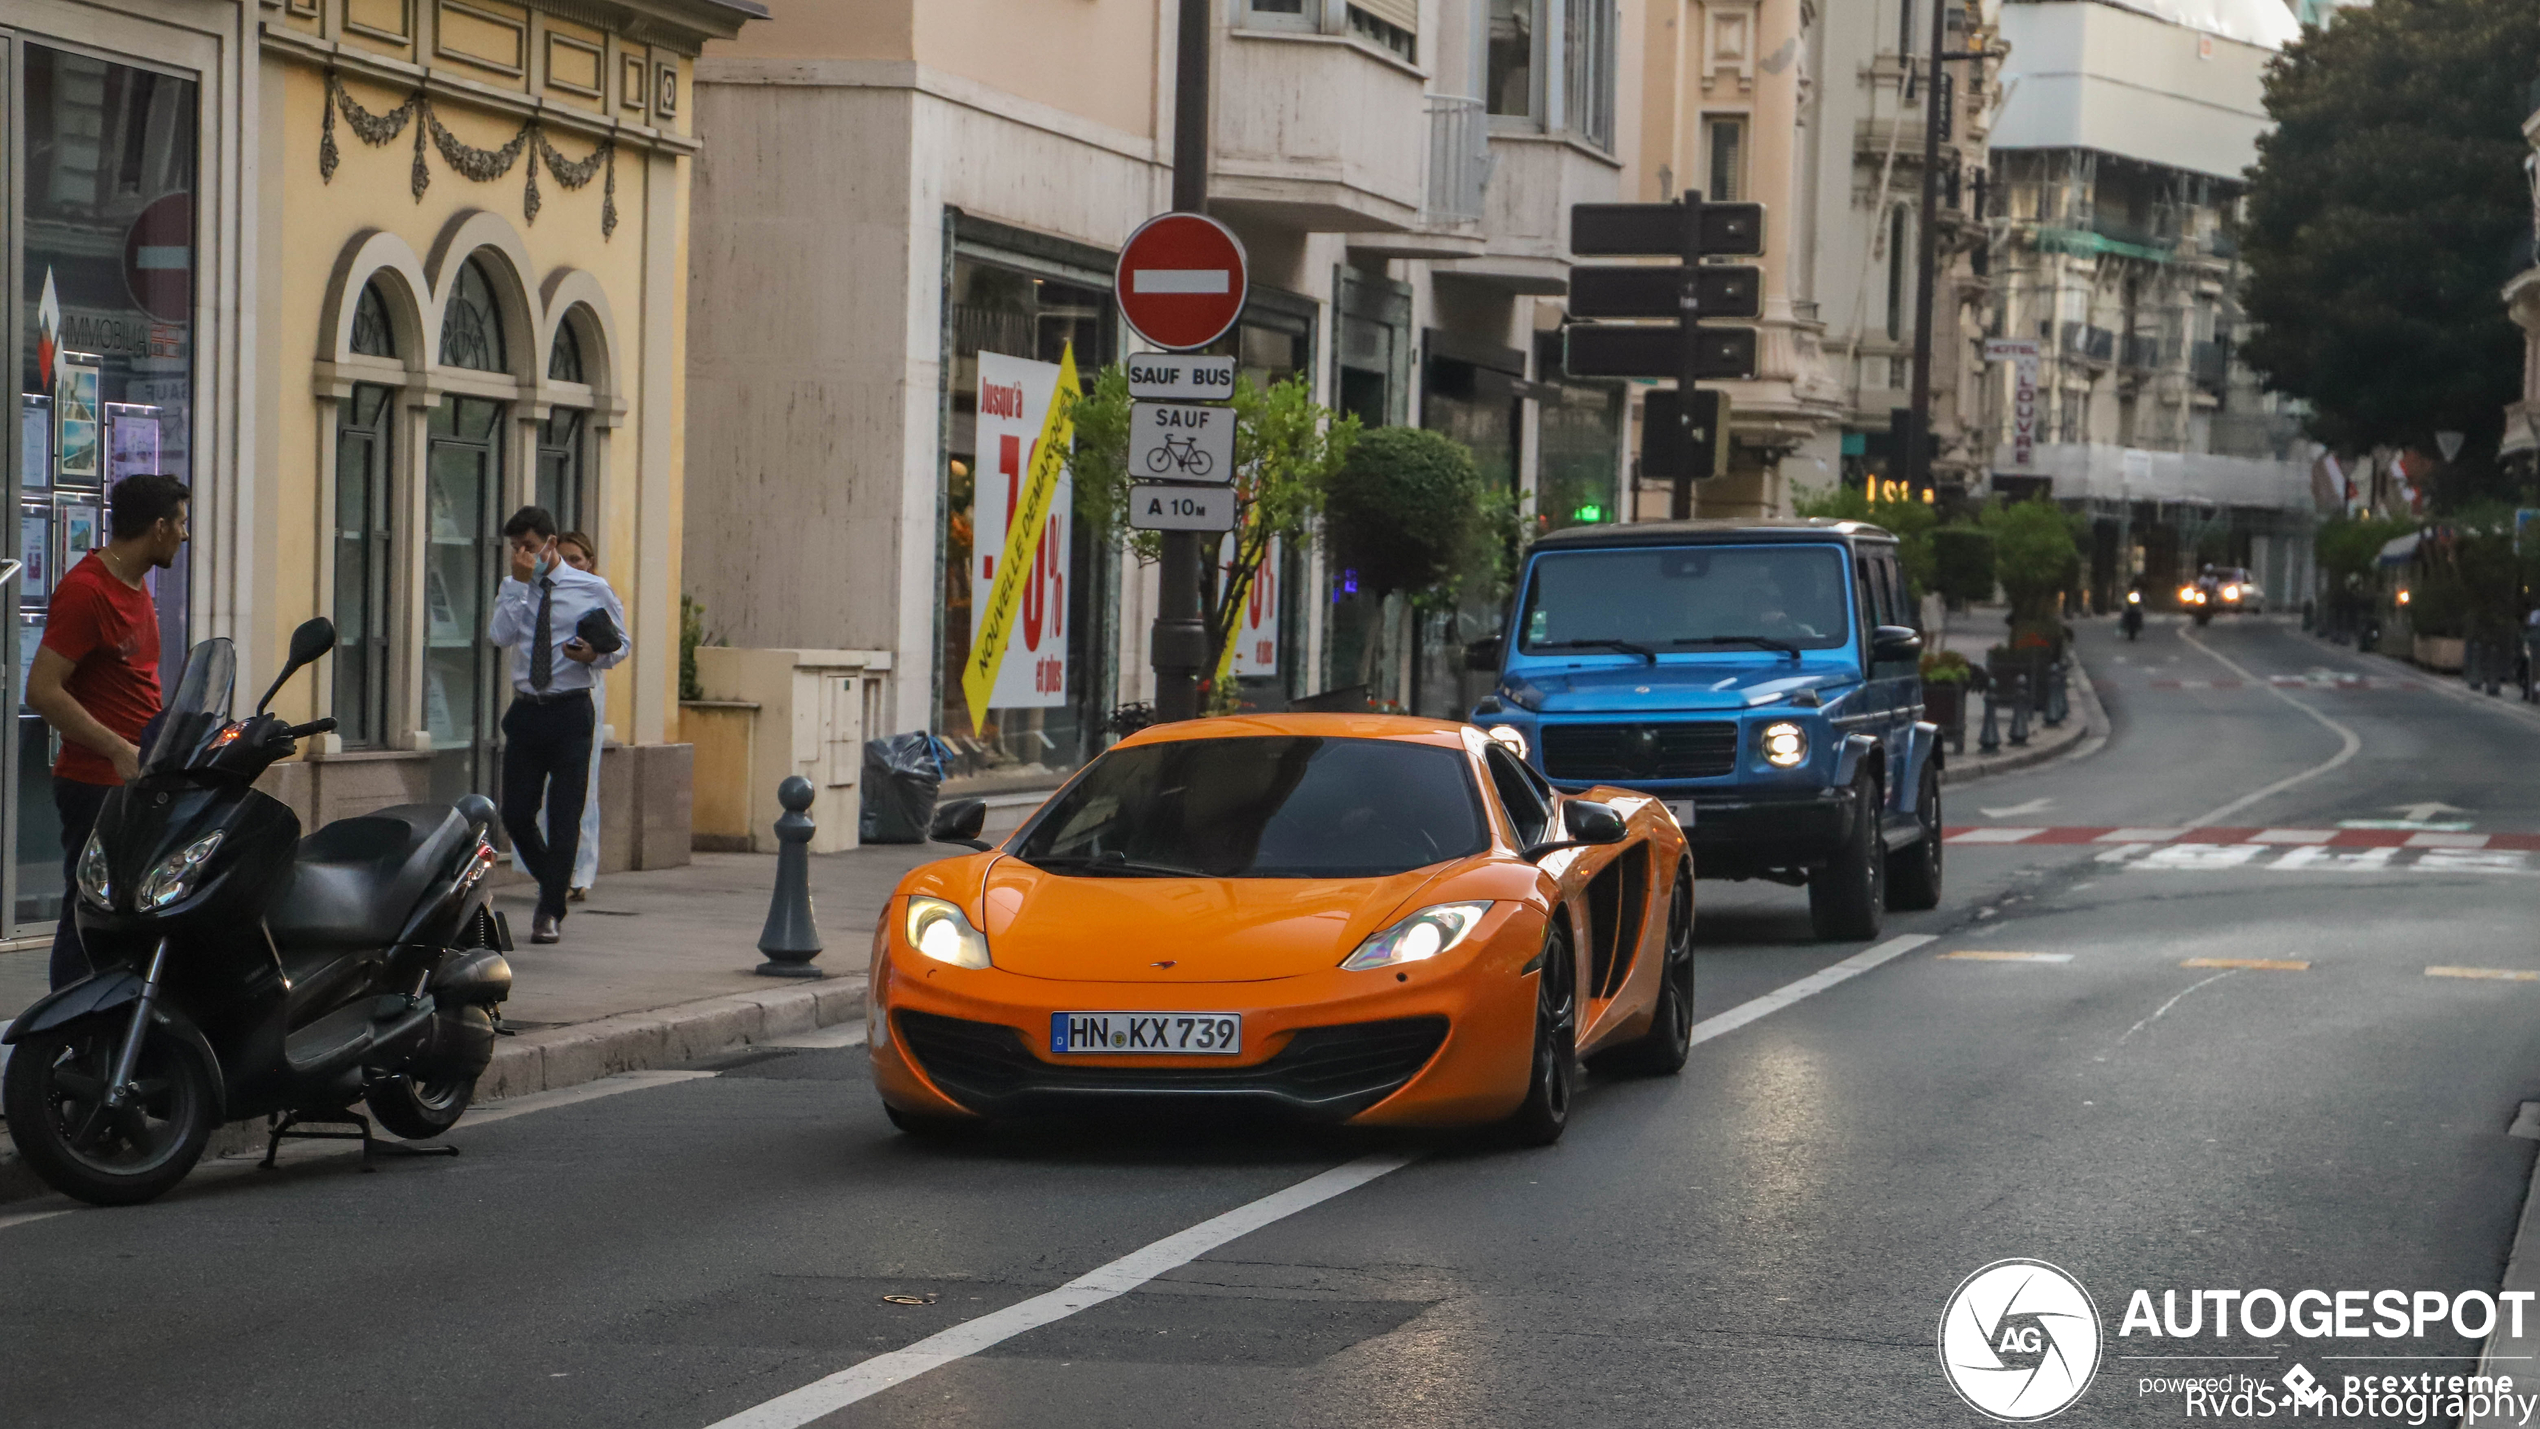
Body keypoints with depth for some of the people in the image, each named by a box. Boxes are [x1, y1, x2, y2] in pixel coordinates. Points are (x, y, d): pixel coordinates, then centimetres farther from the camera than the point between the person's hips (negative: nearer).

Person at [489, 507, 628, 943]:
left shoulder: (593, 590, 2)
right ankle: (551, 885, 28)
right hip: (525, 711, 3)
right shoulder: (513, 591, 9)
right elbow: (501, 635, -9)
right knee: (516, 814, 3)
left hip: (570, 713, -3)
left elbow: (621, 643, 8)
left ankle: (551, 913, 2)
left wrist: (595, 656, -12)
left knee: (564, 816, -4)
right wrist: (520, 582, -11)